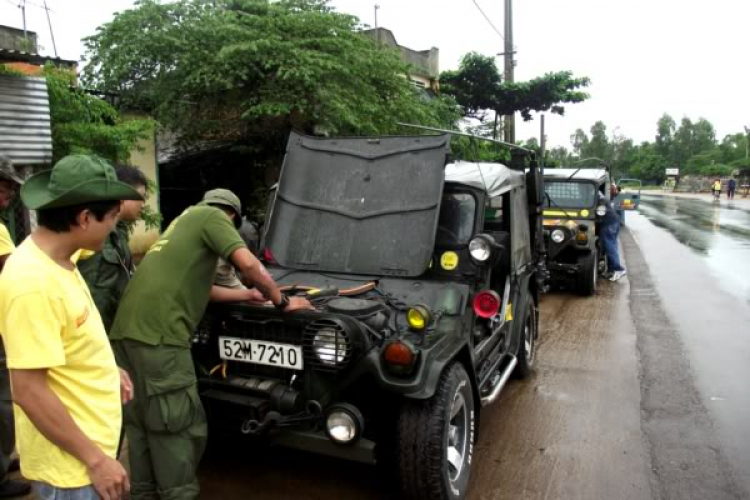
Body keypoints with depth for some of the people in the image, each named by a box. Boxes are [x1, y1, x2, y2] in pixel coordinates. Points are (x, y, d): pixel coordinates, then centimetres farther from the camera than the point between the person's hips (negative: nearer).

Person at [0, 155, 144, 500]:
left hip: (89, 437, 9)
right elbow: (28, 391, -27)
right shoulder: (32, 282, -29)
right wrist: (96, 459, -21)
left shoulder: (57, 259, 0)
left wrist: (108, 370, 15)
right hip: (70, 464, -9)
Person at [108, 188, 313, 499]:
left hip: (127, 329, 10)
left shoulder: (184, 222, 31)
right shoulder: (211, 217, 5)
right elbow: (248, 264, -10)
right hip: (157, 333, -10)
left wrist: (248, 295, 38)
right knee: (177, 429, -2)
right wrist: (281, 302, 2)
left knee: (140, 424, 18)